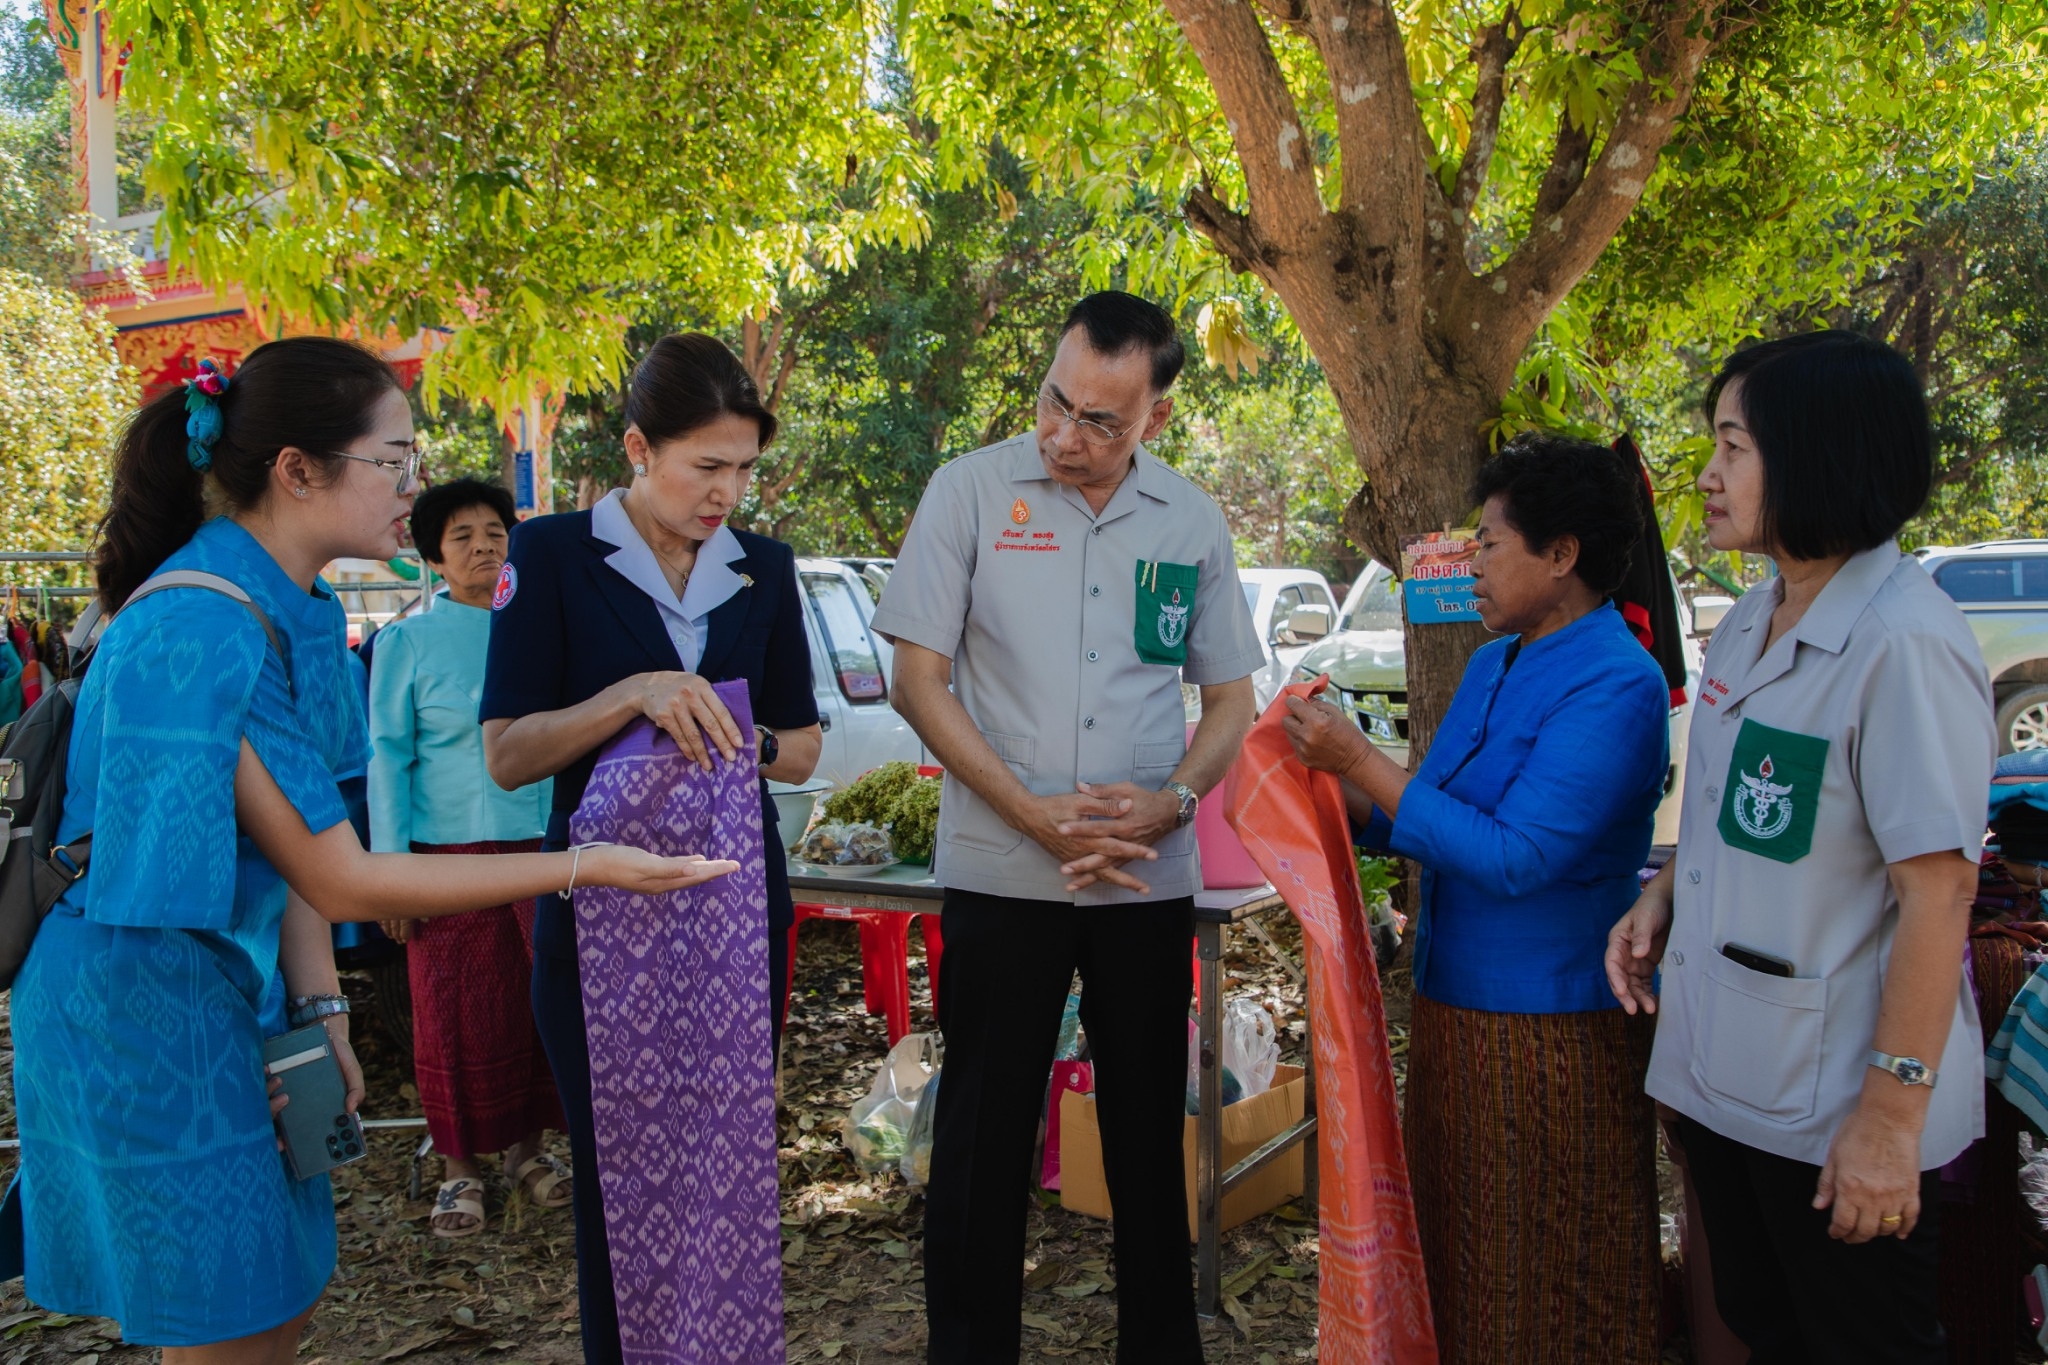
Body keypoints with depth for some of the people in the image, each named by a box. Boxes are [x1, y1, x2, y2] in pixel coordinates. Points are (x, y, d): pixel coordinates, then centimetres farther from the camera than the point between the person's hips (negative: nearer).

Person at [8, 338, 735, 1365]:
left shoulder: (301, 612, 2)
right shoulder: (199, 636, -27)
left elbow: (295, 834, 3)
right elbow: (342, 882, -24)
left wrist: (319, 1010, -5)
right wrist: (588, 866, -23)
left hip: (234, 995, 9)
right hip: (148, 1016, -8)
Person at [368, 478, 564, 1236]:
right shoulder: (407, 642, 1)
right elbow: (388, 755, -1)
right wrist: (390, 864, -7)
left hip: (540, 846, 3)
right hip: (449, 852, -3)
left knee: (538, 1003, 6)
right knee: (456, 1017, 2)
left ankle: (525, 1146, 23)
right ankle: (461, 1166, 18)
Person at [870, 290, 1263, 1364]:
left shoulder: (1191, 522, 4)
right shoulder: (972, 490, -3)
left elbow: (1230, 697, 10)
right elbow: (918, 680, -5)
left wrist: (1172, 800, -9)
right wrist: (1034, 813, -13)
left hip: (1150, 877, 2)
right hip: (999, 872, -2)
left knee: (1149, 1127, 13)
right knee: (983, 1133, 7)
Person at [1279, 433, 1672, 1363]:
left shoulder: (1614, 685, -18)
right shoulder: (1495, 664, 10)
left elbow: (1513, 857, -26)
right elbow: (1431, 821, 13)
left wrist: (1359, 760, -23)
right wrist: (1341, 794, -4)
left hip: (1552, 1025, -8)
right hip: (1456, 1004, 9)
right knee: (1454, 1259, 21)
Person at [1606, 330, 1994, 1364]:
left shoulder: (1904, 643, -21)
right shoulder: (1748, 622, 5)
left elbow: (1938, 890, -22)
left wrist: (1892, 1113, -21)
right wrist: (1661, 899, 0)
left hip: (1835, 1113, -8)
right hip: (1723, 1077, 8)